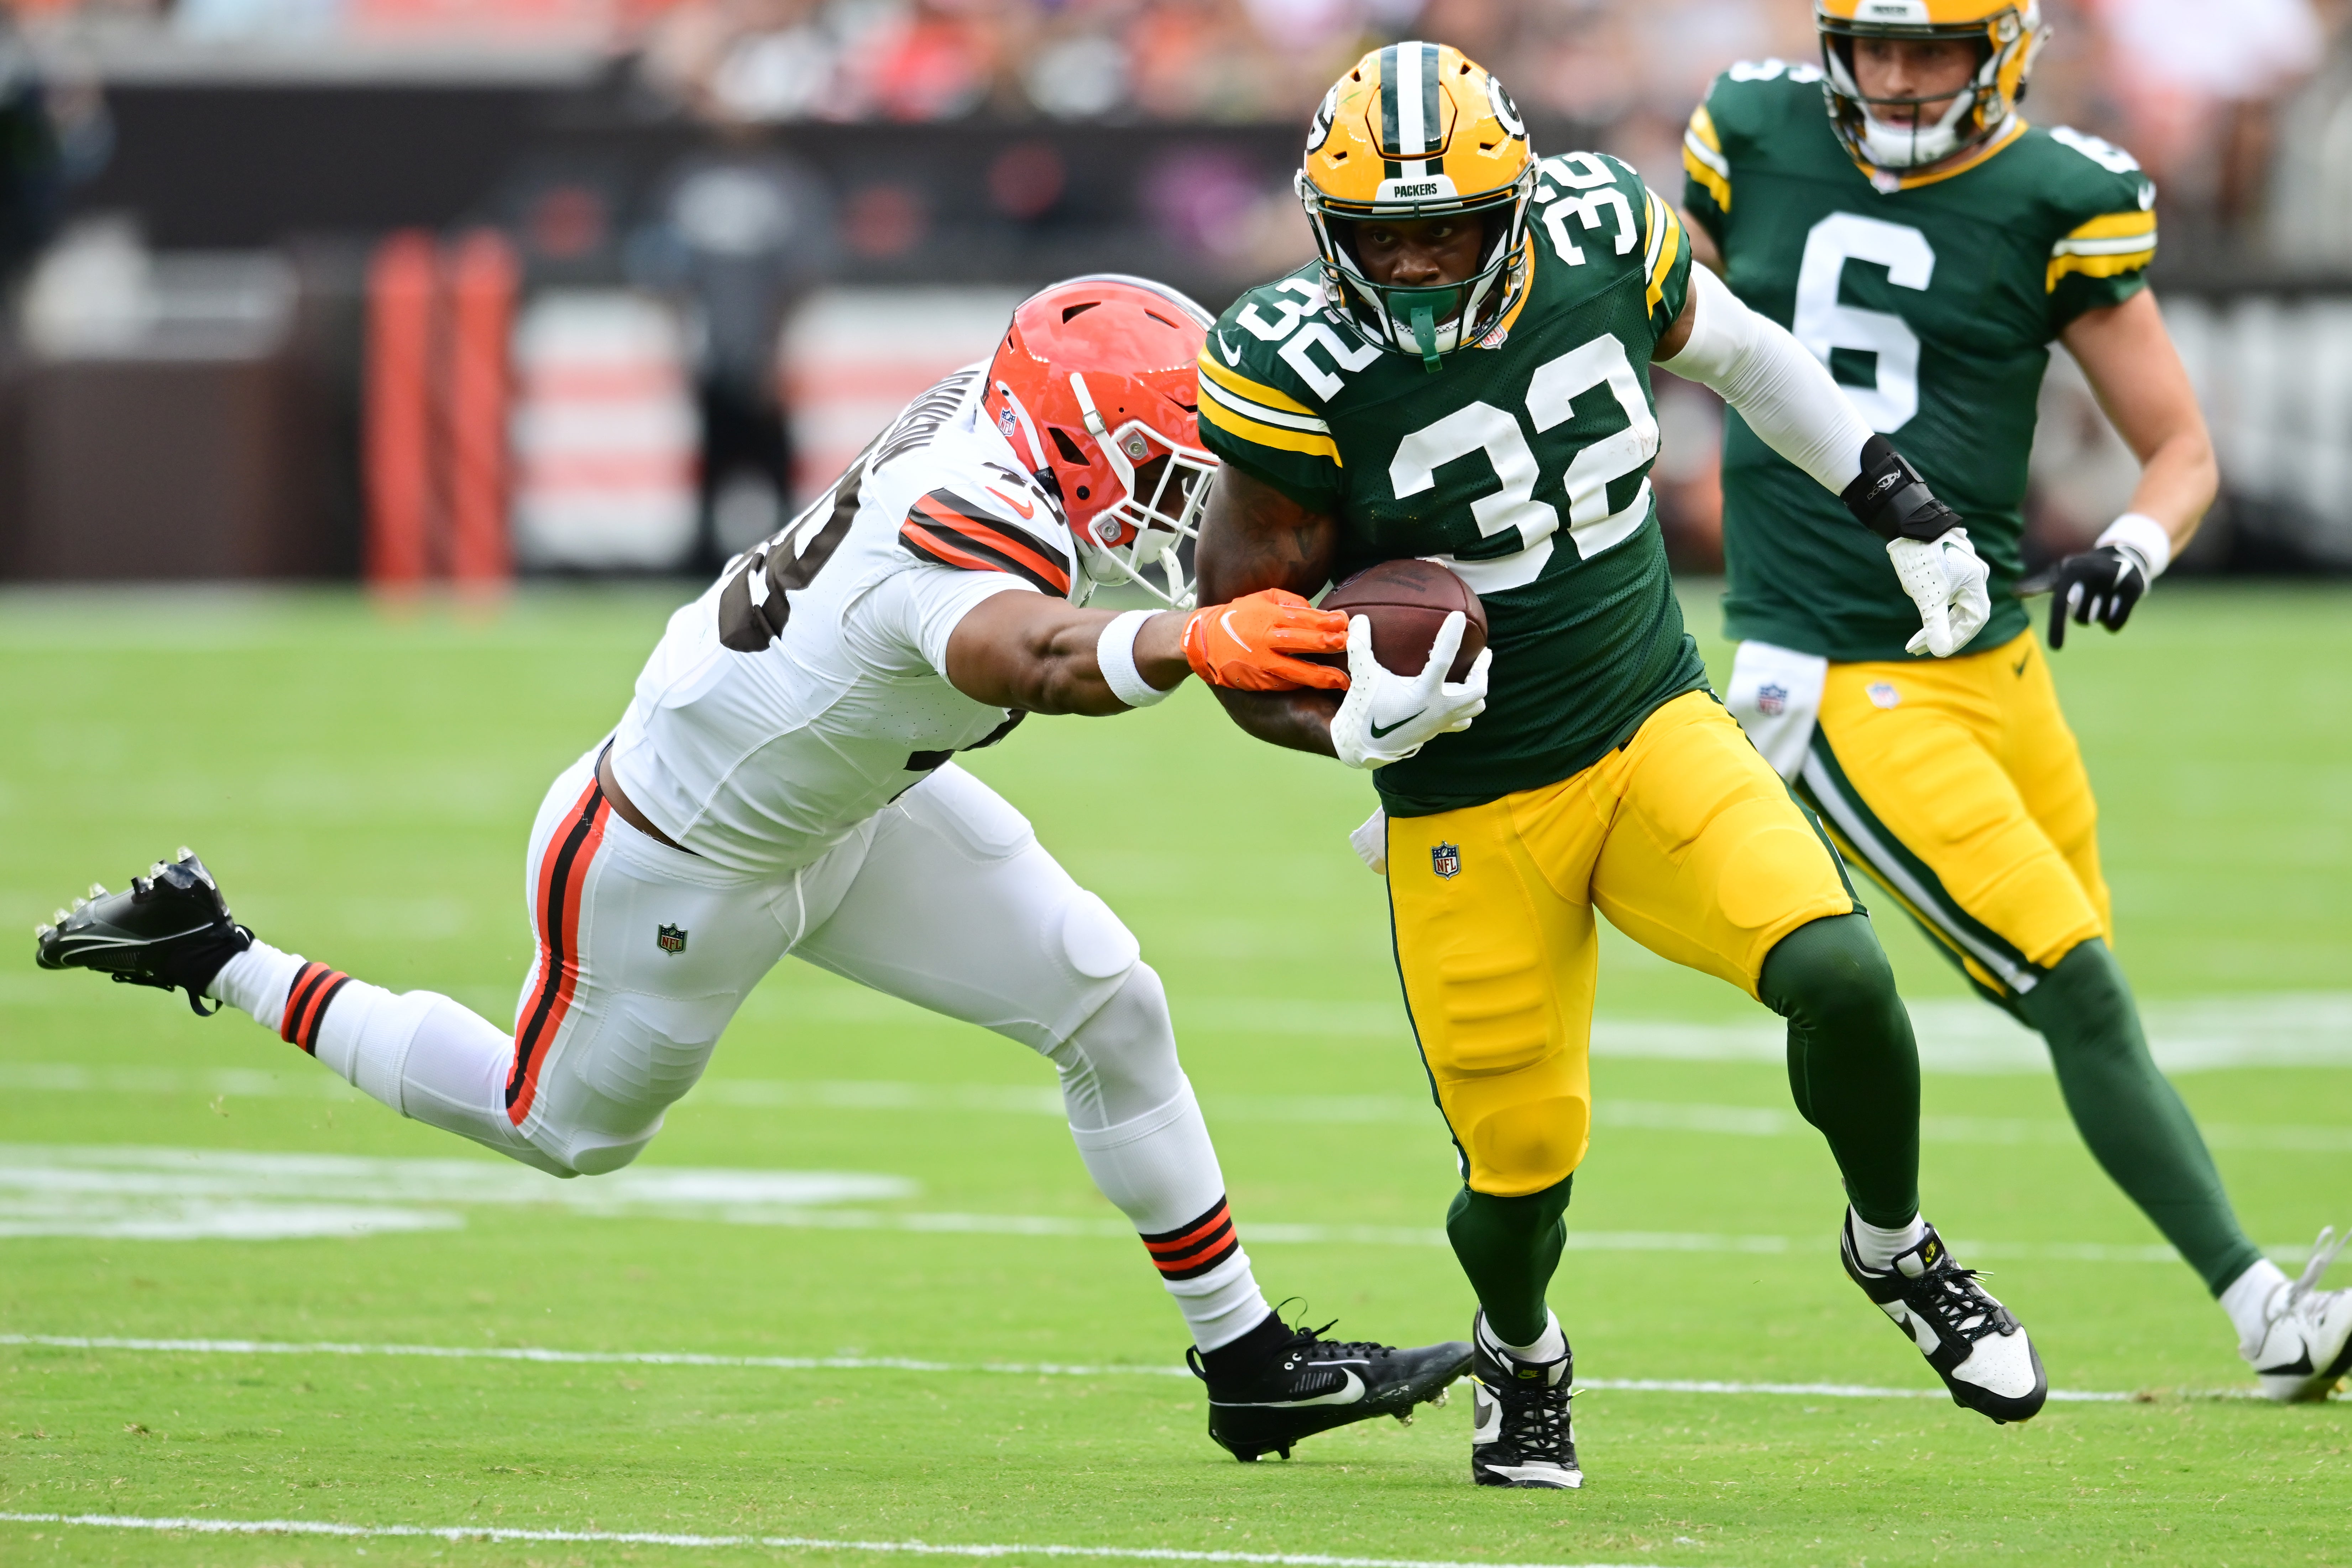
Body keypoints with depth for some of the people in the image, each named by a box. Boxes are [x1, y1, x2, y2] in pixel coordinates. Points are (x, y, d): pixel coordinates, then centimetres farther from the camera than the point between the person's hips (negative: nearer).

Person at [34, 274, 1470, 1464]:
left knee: (1112, 1009, 3)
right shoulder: (968, 541, -42)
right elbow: (1019, 657, -67)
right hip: (690, 862, -9)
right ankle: (216, 961, 29)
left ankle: (1248, 1362, 15)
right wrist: (1190, 645, -83)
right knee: (572, 1126, 17)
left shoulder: (992, 404, -16)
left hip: (841, 802, 9)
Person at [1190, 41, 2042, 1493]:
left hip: (1658, 732, 2)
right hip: (1470, 812, -2)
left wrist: (1899, 503, 20)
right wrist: (1352, 719, -30)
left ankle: (1897, 1252, 10)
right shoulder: (1299, 372, -18)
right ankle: (1521, 1358, 37)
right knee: (1521, 1168, -1)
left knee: (1835, 973, -21)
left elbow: (1732, 348, 15)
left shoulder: (1605, 240, -9)